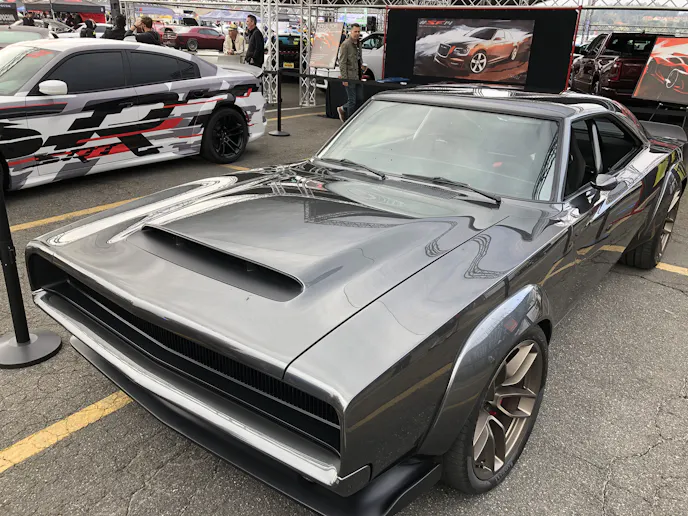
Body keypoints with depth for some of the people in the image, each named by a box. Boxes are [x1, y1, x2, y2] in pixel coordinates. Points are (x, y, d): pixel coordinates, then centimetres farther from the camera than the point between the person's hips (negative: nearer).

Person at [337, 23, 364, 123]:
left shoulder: (358, 44, 14)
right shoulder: (345, 45, -12)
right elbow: (342, 63, -15)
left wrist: (361, 65, 13)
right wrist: (344, 78, -19)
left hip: (357, 77, 8)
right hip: (350, 77, -8)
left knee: (359, 98, 12)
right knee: (352, 100, -3)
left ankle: (343, 109, 30)